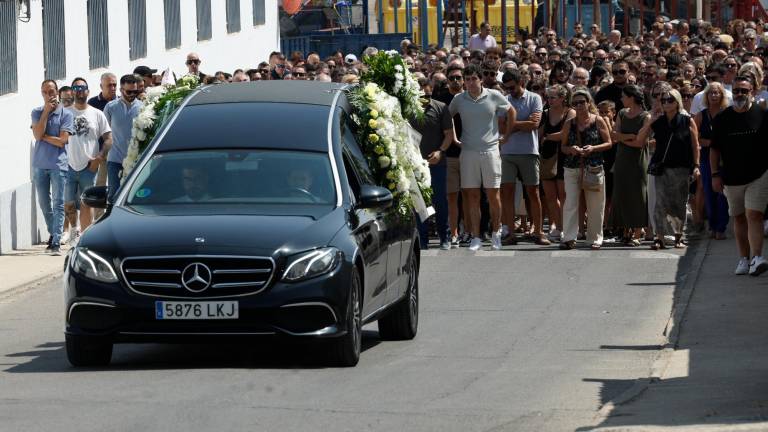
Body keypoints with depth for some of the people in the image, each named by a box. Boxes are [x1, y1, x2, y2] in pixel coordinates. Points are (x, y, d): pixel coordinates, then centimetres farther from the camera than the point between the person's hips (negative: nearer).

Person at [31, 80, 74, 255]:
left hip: (58, 164, -4)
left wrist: (44, 136, -4)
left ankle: (56, 241, -12)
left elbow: (62, 140, -9)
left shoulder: (65, 114, -2)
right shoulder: (37, 112, 8)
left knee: (58, 204, -8)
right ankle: (53, 234, 28)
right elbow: (37, 135, -8)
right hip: (39, 164, 4)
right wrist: (46, 111, -8)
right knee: (44, 203, 12)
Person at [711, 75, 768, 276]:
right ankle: (744, 259, 18)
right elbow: (714, 149, 9)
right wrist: (715, 174, 2)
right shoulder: (722, 119, 5)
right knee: (739, 219, 10)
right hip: (731, 177, 3)